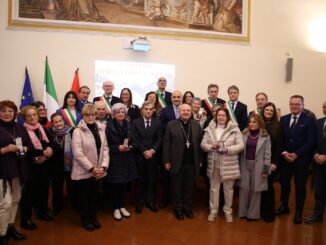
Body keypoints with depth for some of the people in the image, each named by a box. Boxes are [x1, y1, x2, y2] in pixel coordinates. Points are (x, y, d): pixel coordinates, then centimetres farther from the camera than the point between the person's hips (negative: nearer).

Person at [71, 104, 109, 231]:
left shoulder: (101, 129, 3)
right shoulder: (78, 131, -12)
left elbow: (105, 148, 3)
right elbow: (78, 154, -18)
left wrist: (103, 167, -8)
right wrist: (91, 168, -17)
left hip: (97, 171, 4)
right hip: (83, 171, -4)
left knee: (94, 195, 18)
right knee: (83, 196, 12)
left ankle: (93, 217, 36)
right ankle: (85, 219, 31)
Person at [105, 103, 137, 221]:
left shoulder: (129, 125, 5)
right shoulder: (109, 126, -11)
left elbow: (134, 142, 9)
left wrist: (130, 147, -12)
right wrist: (118, 148, -19)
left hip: (127, 160, 4)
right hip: (114, 160, -4)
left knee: (124, 184, 11)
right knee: (115, 185, 4)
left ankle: (122, 206, 30)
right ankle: (116, 208, 23)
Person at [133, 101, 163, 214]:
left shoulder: (158, 122, 4)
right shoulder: (135, 122, 1)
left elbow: (159, 139, -1)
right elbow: (136, 139, -5)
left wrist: (152, 150, -14)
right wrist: (144, 151, -15)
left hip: (153, 155, 1)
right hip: (140, 155, -1)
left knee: (152, 179, 8)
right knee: (140, 179, 7)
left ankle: (151, 201, 22)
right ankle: (140, 202, 20)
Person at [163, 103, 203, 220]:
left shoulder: (196, 125, 5)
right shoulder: (171, 125, -3)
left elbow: (200, 144, 6)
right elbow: (166, 144, -4)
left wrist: (199, 160, 4)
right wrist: (166, 161, -7)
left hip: (192, 163, 2)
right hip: (177, 162, -2)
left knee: (189, 187, 14)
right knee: (177, 188, 11)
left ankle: (188, 207, 31)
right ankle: (178, 208, 27)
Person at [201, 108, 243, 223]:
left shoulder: (234, 129, -6)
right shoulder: (209, 129, 1)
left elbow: (240, 145, -8)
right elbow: (203, 144, 2)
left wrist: (228, 149, -22)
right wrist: (211, 146, -18)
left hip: (229, 165, -2)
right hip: (213, 164, 2)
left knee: (228, 189, 12)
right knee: (214, 188, 14)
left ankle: (228, 211, 32)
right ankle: (213, 210, 30)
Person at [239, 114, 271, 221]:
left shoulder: (265, 136, -4)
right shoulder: (244, 134, 3)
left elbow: (267, 154, -4)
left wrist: (266, 169, -7)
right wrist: (239, 165, 1)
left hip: (258, 166, -2)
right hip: (245, 165, 2)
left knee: (255, 189, 7)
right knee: (244, 188, 5)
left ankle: (253, 213, 20)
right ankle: (243, 211, 20)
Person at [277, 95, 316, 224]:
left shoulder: (309, 120, -4)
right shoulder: (283, 119, 6)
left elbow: (311, 141, -10)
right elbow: (280, 139, 5)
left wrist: (296, 154, -15)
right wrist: (284, 153, -9)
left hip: (301, 159, -3)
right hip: (285, 158, 3)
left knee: (300, 187, 7)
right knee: (284, 184, 13)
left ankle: (298, 212, 22)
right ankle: (284, 206, 33)